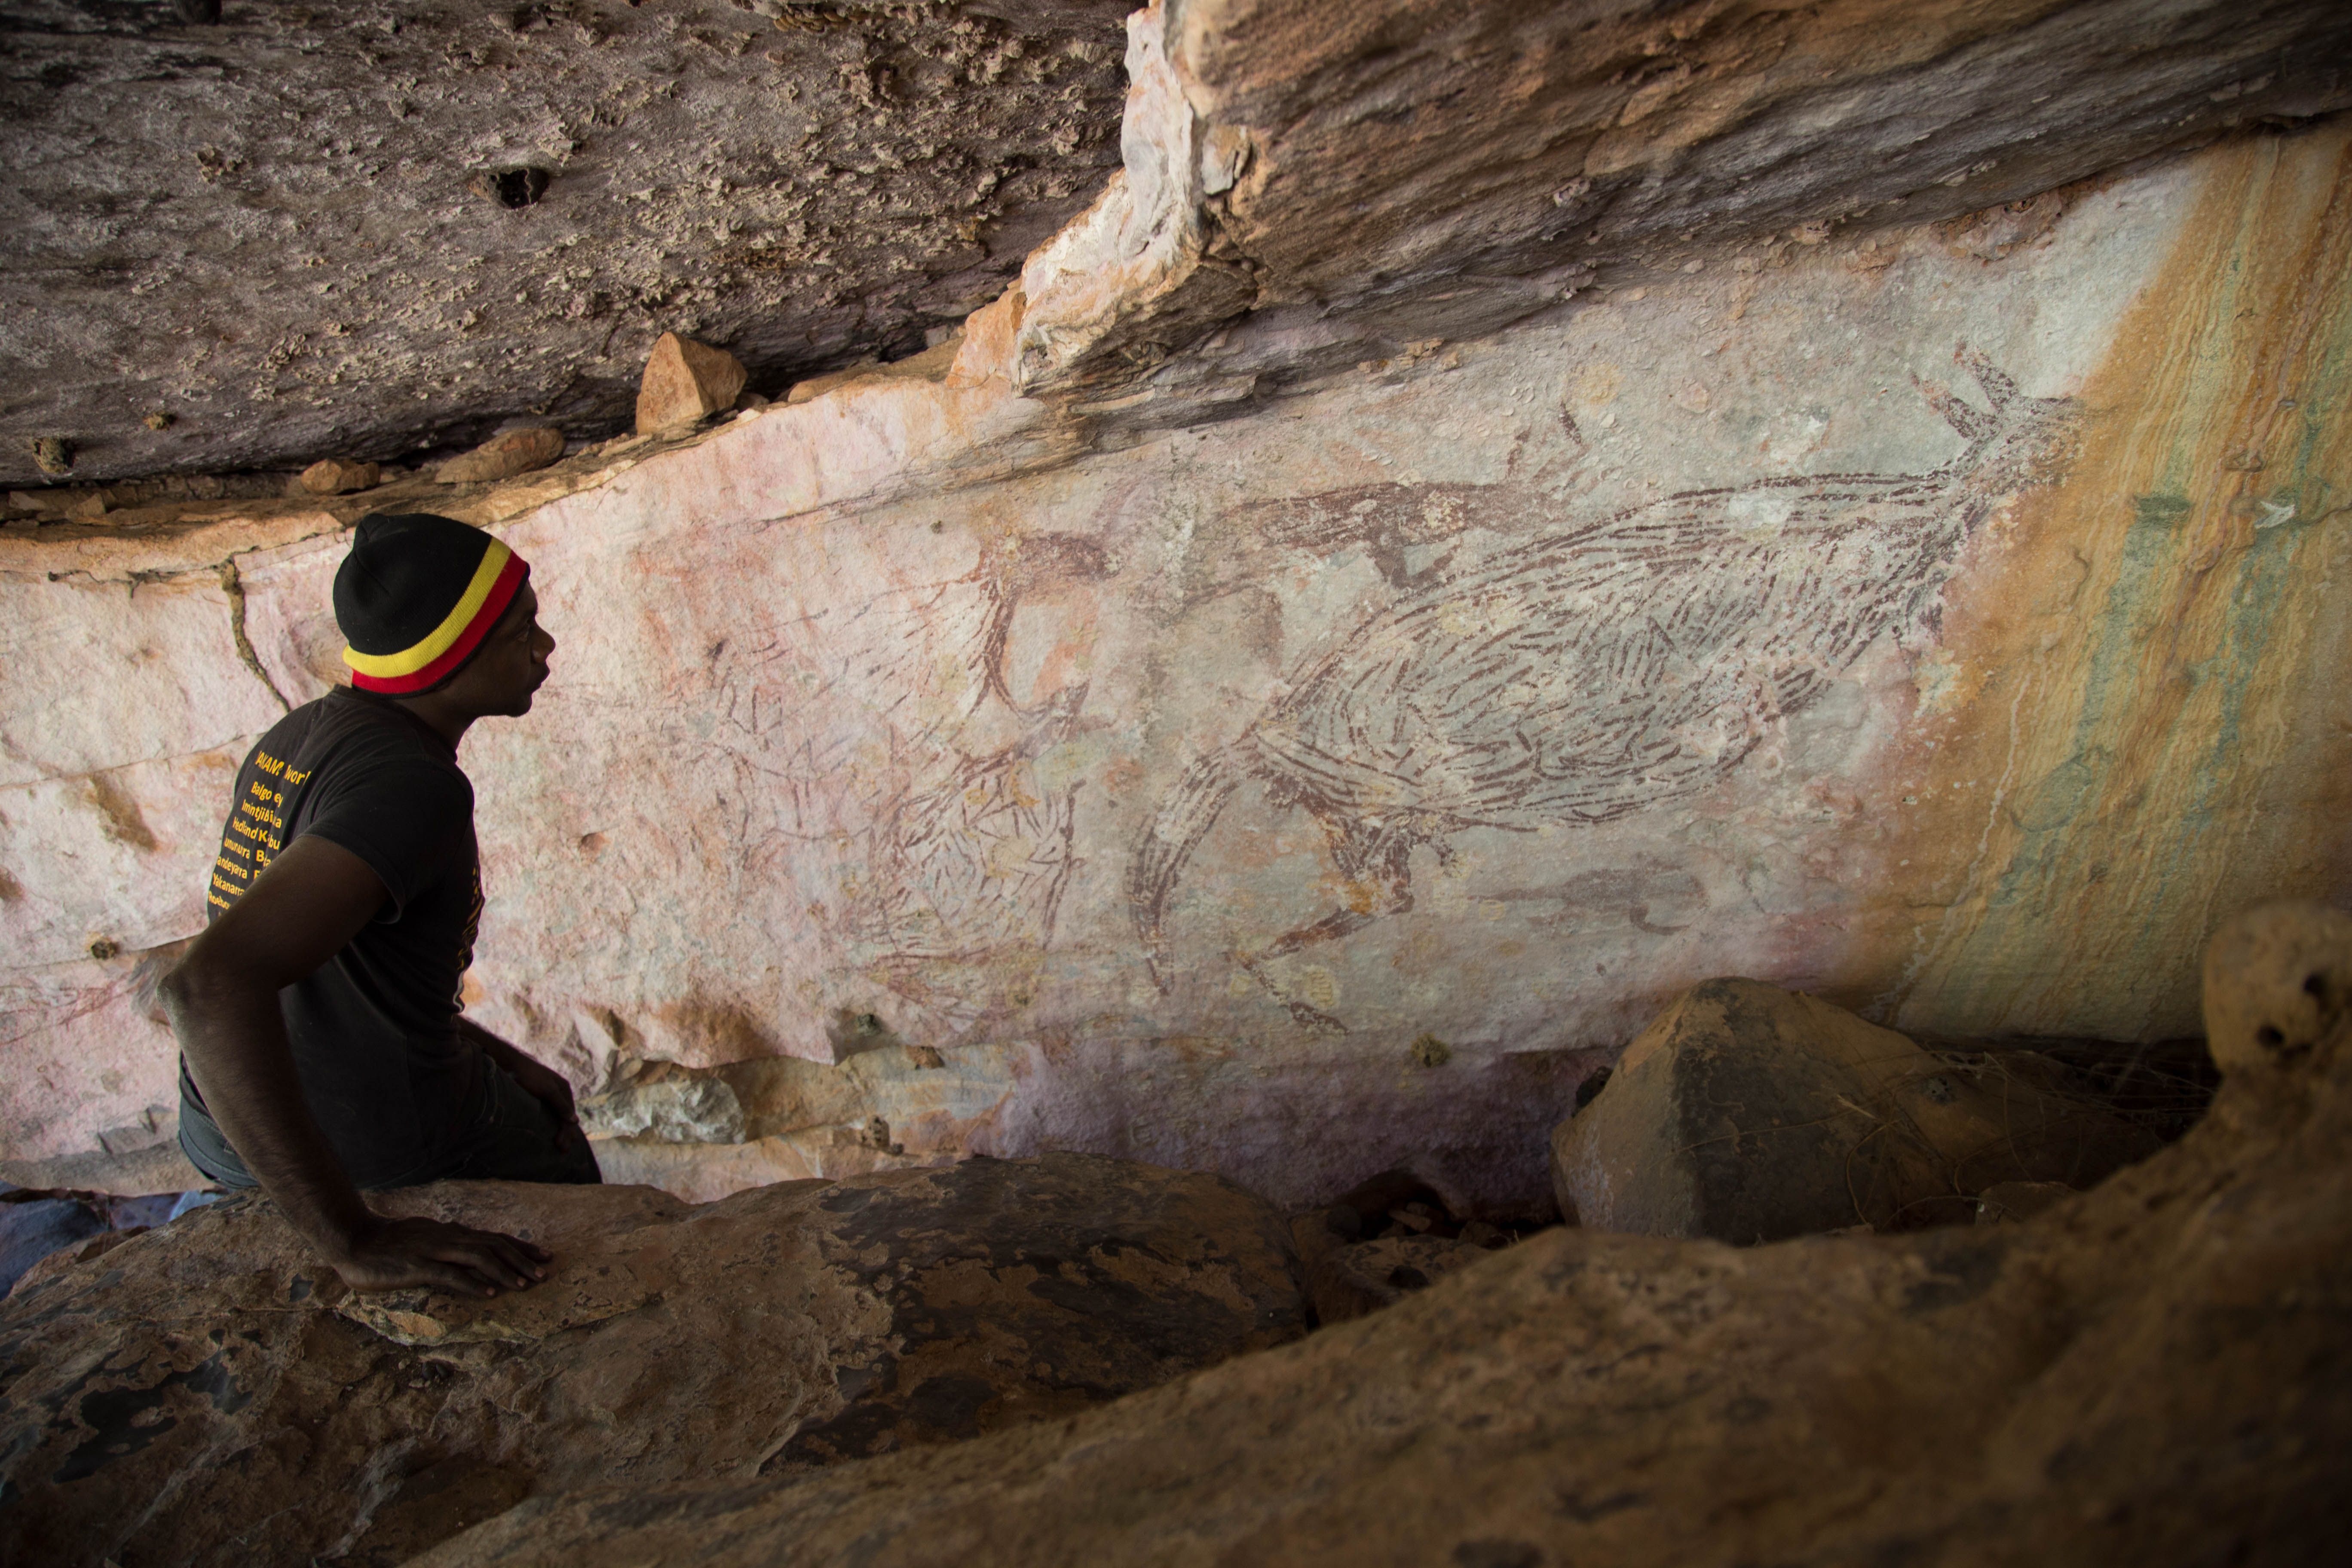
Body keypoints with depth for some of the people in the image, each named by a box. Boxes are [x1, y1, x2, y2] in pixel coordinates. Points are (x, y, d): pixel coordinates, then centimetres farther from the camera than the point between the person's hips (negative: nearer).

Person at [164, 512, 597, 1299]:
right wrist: (357, 1239, -39)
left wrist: (497, 1058, 12)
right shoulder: (411, 784, -29)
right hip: (377, 1158, -8)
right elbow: (211, 985, -43)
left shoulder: (303, 733, 1)